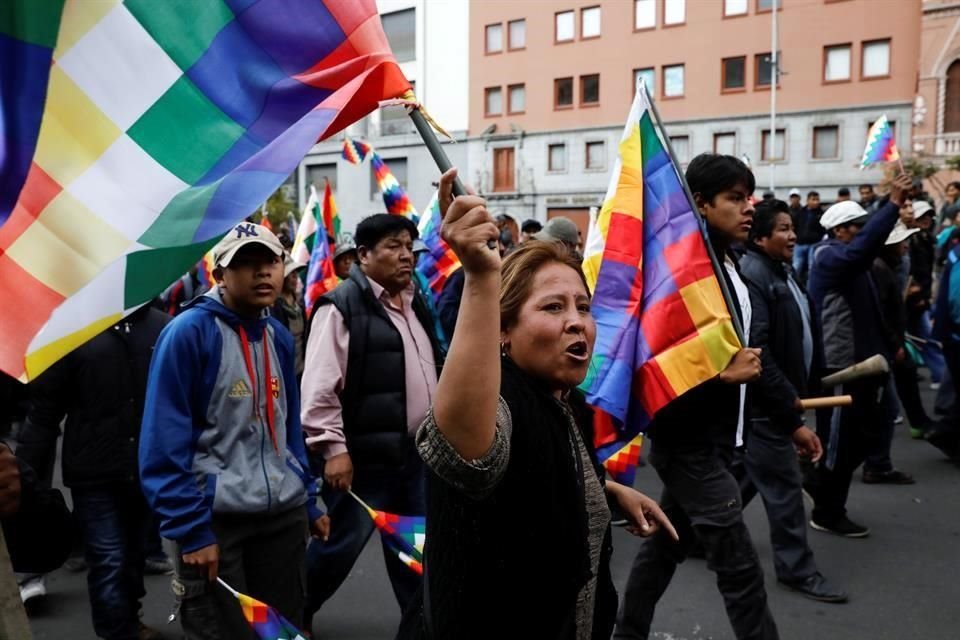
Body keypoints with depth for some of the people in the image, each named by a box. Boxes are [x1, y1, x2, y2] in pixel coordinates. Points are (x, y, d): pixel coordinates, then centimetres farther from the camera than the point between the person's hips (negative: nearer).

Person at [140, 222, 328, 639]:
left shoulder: (279, 336, 9)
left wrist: (309, 501, 14)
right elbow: (164, 443, -15)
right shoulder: (188, 332, -12)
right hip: (215, 518, -6)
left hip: (285, 514, 7)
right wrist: (190, 530, -17)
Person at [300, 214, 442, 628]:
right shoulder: (342, 306, -13)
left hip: (415, 450, 7)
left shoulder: (414, 303, 12)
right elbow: (320, 386, -17)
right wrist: (334, 448, -19)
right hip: (366, 455, -7)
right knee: (343, 542, 5)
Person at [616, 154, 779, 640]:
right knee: (739, 567, -3)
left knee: (665, 546, 19)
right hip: (691, 442, -9)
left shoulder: (727, 265, 10)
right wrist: (724, 373, -24)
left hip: (711, 438, 9)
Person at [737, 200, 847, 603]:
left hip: (781, 398, 10)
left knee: (746, 476, 19)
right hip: (763, 403, -10)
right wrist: (793, 414, -23)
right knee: (784, 485, 1)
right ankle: (796, 569, 15)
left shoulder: (782, 273, 13)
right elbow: (757, 353, -26)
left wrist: (798, 395, 11)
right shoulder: (752, 276, -21)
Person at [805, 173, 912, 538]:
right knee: (841, 439, 0)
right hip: (840, 364, -10)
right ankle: (827, 513, 14)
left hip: (858, 360, 10)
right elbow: (865, 244, -32)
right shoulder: (830, 257, -17)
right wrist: (894, 202, -34)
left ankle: (819, 480, 32)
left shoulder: (848, 261, 18)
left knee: (867, 431, 17)